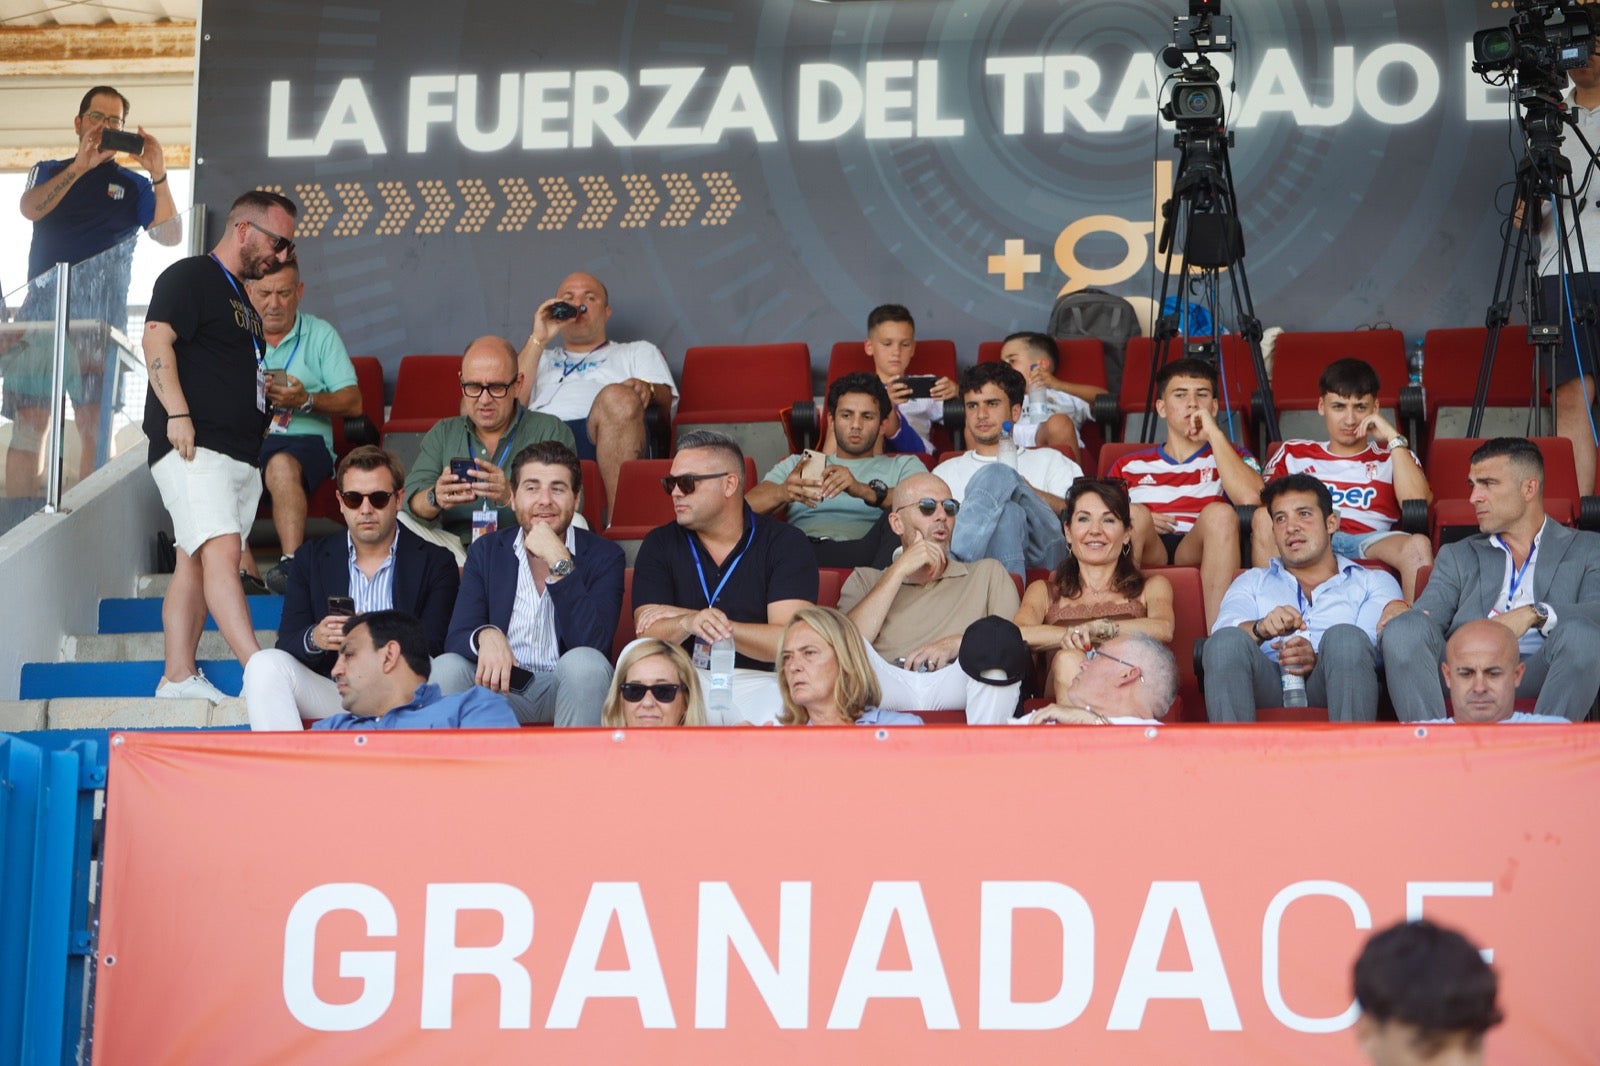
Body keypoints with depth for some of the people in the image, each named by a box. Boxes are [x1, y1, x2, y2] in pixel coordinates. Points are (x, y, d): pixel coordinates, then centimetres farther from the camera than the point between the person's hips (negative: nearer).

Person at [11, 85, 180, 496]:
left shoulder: (133, 185, 16)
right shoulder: (49, 172, 20)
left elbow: (170, 236, 0)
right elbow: (30, 208, -3)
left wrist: (158, 176, -12)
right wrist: (81, 166, -12)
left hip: (100, 315, -1)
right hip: (42, 308, 1)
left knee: (95, 428, -10)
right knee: (28, 424, -7)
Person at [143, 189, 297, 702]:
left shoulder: (242, 298, 25)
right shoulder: (189, 277, -3)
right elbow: (157, 340, -16)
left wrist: (279, 394, 19)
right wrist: (177, 414, -24)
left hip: (241, 453, 10)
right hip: (194, 446, -10)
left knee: (196, 560, 7)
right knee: (222, 550, -19)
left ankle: (178, 675, 7)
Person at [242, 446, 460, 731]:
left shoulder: (435, 563, 8)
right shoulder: (311, 558, 16)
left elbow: (433, 648, -3)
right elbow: (287, 642, 8)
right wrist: (314, 639, -17)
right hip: (330, 694, 3)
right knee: (265, 664, -24)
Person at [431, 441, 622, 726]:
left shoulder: (604, 556, -3)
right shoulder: (486, 551, 6)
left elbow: (593, 644, -18)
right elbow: (456, 638, -3)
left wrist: (559, 563, -23)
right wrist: (486, 636, -28)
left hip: (566, 686, -1)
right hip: (500, 682, 2)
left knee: (585, 661, -33)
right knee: (446, 667, -26)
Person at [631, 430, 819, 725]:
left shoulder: (786, 544, 2)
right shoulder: (660, 545, 10)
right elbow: (648, 638, 0)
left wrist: (680, 615, -9)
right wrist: (687, 623, -26)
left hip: (760, 682, -1)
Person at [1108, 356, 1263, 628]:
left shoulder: (1233, 459, 23)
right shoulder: (1129, 466, 27)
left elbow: (1251, 498, -2)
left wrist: (1214, 433, 3)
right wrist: (1140, 522, -4)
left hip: (1200, 556, 0)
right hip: (1147, 555, 0)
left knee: (1220, 513, -30)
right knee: (1133, 513, -30)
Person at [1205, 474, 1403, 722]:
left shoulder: (1374, 583, 25)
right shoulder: (1252, 583, 31)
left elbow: (1375, 649, 4)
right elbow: (1224, 630, 8)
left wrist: (1318, 661, -18)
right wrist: (1260, 629, -17)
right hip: (1268, 689, 1)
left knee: (1346, 638, -32)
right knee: (1227, 642, -29)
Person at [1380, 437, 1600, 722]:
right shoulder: (1457, 556, 29)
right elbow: (1428, 614, 14)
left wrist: (1535, 614, -17)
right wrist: (1398, 613, -10)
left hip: (1537, 675, -2)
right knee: (1405, 627, -26)